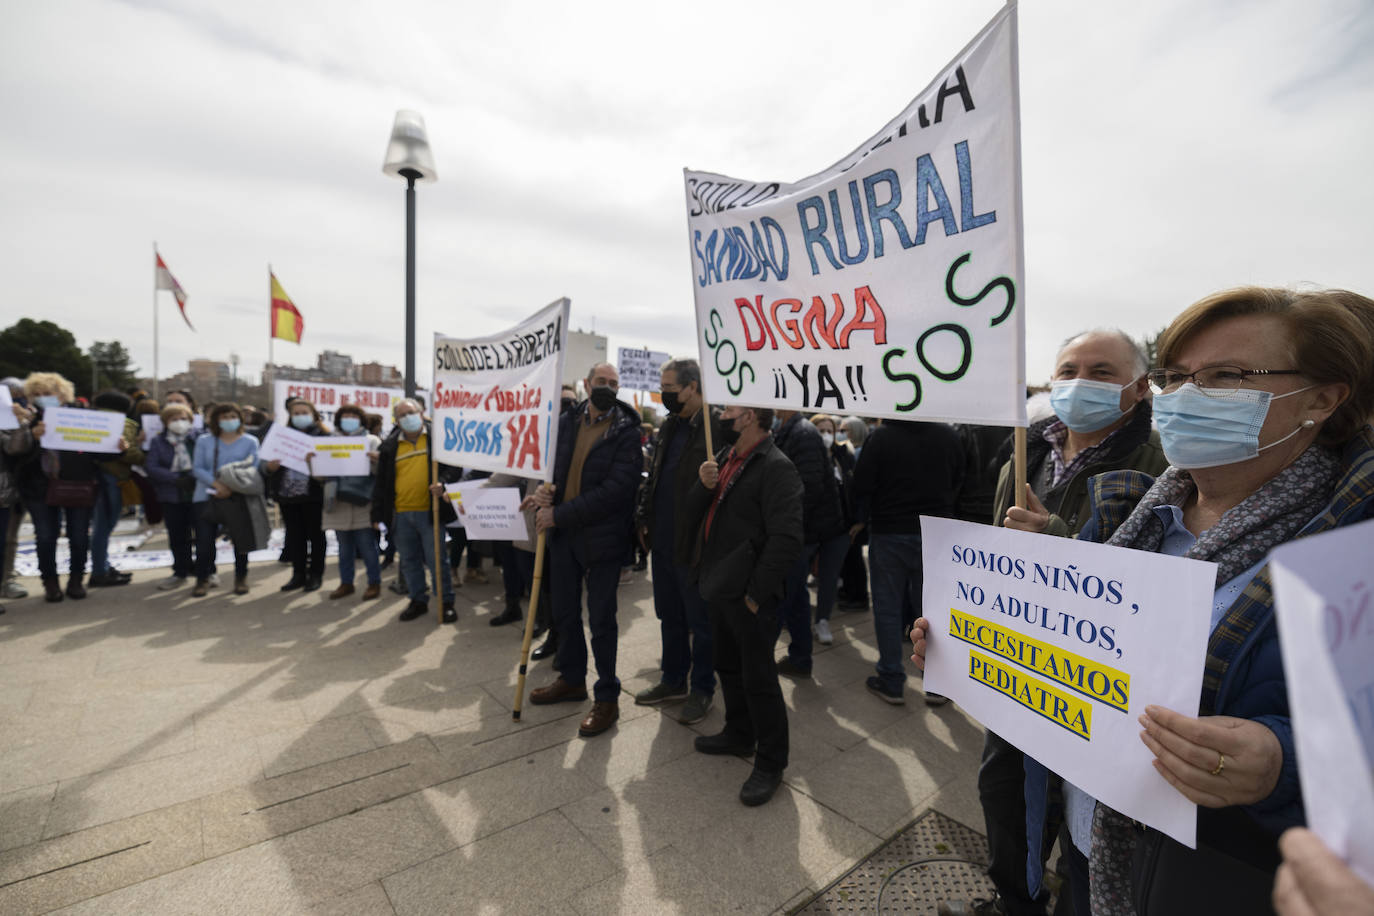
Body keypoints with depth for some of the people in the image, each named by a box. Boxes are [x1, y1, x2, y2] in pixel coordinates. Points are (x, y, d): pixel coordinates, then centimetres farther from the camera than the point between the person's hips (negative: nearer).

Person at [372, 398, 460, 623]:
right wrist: (378, 515, 8)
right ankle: (418, 601, 28)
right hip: (400, 514, 4)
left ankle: (447, 602, 13)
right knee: (410, 562, 13)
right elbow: (381, 483, 12)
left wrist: (443, 482, -22)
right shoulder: (390, 446, 10)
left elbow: (455, 466, -2)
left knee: (437, 560, 0)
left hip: (430, 512, -4)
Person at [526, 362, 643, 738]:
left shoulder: (626, 433, -11)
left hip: (602, 537, -5)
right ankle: (572, 679, 40)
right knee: (565, 612, 18)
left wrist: (559, 515, -20)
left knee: (601, 619, 5)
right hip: (563, 534, 6)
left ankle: (607, 697, 22)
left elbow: (614, 491, -20)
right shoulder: (565, 422, 4)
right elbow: (550, 463, 16)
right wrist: (544, 490, -8)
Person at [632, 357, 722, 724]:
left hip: (695, 545, -8)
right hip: (663, 542, 8)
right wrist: (644, 519, 9)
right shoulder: (669, 427, 11)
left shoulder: (717, 428, -16)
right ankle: (673, 680, 38)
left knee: (700, 622, 10)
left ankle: (702, 689, 28)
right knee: (670, 617, 20)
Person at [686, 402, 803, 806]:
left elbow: (787, 539, -24)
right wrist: (704, 485, -10)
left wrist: (757, 592, -19)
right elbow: (694, 514, 11)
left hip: (749, 595, -9)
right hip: (719, 587, 9)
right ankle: (739, 734, 44)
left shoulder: (776, 468, -18)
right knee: (728, 666, 23)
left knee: (758, 678, 4)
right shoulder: (724, 458, 11)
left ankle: (770, 764, 22)